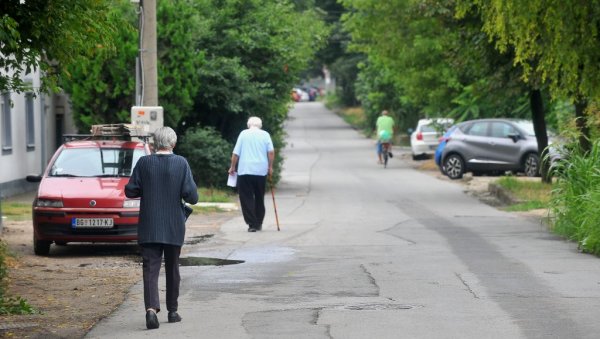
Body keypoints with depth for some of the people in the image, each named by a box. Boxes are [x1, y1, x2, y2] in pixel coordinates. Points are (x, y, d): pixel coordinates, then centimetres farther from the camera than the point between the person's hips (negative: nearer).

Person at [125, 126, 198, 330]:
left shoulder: (144, 163, -6)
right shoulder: (181, 164, -8)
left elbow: (130, 191, -3)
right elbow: (191, 196, -11)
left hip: (149, 228, 0)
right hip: (174, 228, 0)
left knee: (150, 268, -3)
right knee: (172, 269, 15)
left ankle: (151, 308, -23)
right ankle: (172, 311, 23)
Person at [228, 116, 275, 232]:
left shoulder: (243, 134, 4)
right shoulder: (265, 135, 6)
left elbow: (236, 153, 0)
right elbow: (271, 152, -4)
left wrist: (232, 167, 9)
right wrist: (270, 167, 5)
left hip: (245, 170, -2)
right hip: (261, 171, 2)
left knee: (247, 198, -1)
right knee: (259, 198, 15)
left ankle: (252, 224, -11)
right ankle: (259, 223, 18)